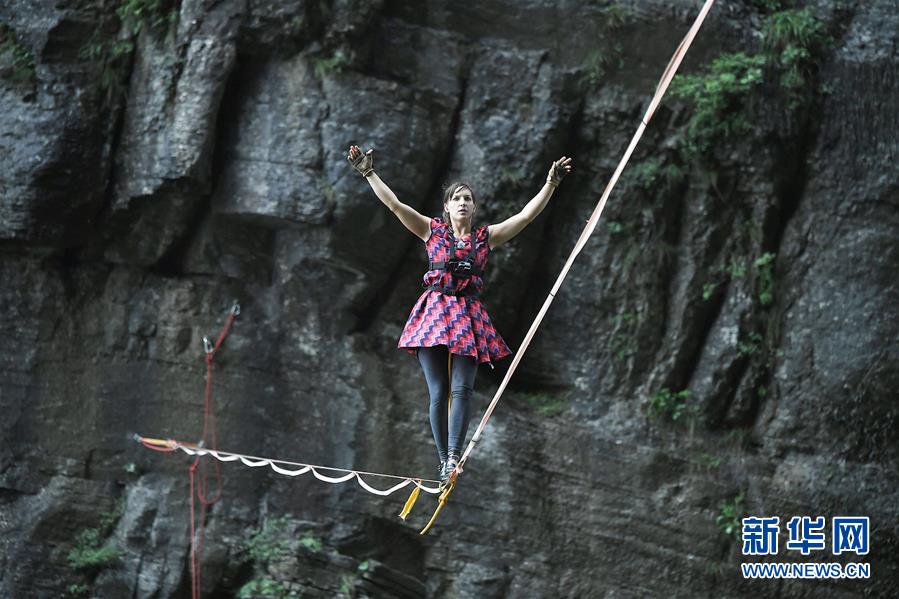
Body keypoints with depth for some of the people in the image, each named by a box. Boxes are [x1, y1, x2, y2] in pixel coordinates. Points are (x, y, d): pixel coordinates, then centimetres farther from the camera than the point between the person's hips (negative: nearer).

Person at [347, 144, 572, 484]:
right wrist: (368, 173, -3)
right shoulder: (432, 230, 9)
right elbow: (394, 204, 3)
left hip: (468, 316, 0)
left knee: (462, 389, -12)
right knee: (438, 392, -3)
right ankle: (444, 460, 2)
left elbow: (527, 215, 4)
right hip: (433, 312, 0)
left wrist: (551, 183, -4)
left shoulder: (487, 237, 10)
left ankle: (454, 457, -18)